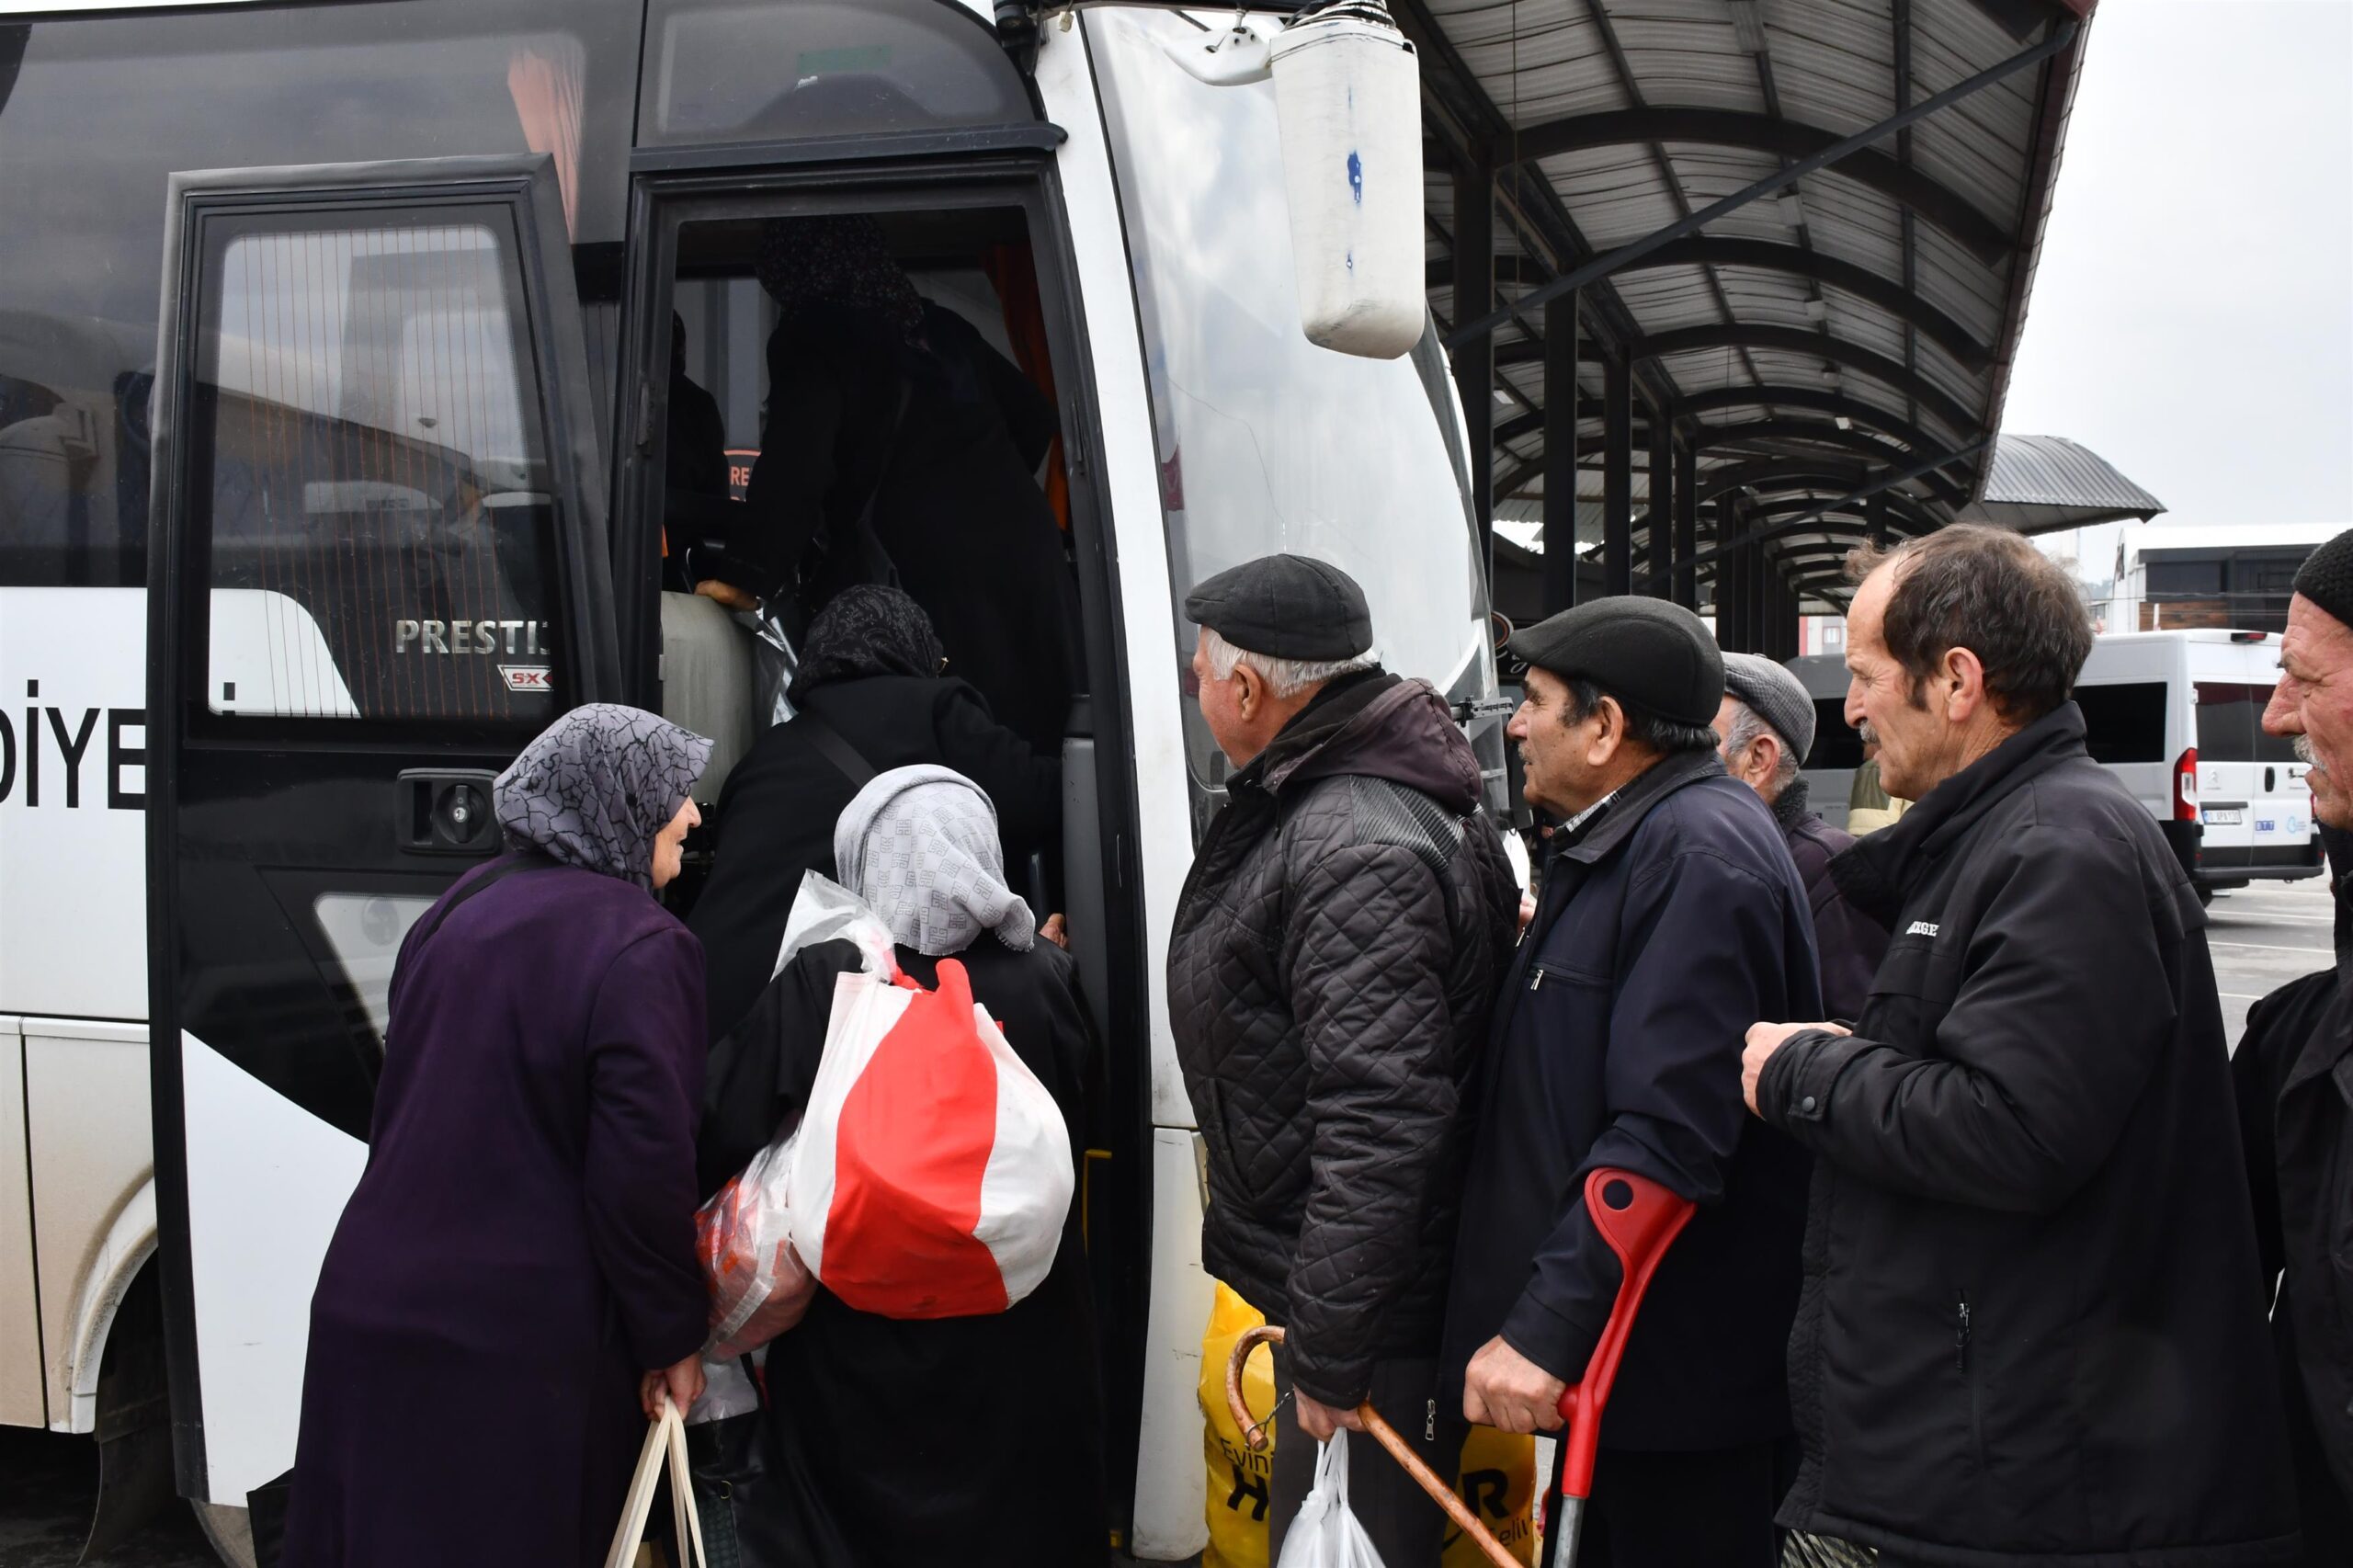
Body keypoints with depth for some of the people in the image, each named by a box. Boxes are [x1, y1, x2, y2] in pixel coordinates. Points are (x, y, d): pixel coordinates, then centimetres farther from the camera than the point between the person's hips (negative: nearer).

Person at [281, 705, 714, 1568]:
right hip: (522, 1345, -7)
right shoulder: (638, 948, -15)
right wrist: (671, 1338, -6)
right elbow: (645, 1166, -18)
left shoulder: (461, 908, 9)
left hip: (372, 1305, 7)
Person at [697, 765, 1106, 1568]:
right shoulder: (1045, 979, -9)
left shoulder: (820, 985, -17)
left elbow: (724, 1135, -13)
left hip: (862, 1344, -2)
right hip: (1019, 1341, 2)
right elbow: (1075, 1139, 4)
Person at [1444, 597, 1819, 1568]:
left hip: (1681, 1379, -10)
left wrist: (1545, 1329, -29)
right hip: (1607, 1354, 10)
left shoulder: (1699, 853, -20)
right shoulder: (1614, 845, 14)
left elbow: (1666, 1139, -28)